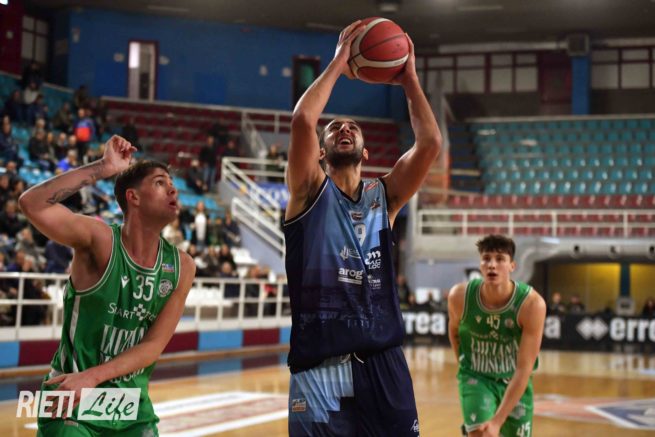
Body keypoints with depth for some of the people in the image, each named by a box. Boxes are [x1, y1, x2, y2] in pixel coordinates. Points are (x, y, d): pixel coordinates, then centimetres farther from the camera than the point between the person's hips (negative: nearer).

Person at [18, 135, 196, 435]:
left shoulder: (182, 268, -3)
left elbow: (154, 345, -6)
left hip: (133, 403, 5)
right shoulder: (100, 240, -14)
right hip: (71, 400, -4)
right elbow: (32, 204, -29)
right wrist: (103, 168, -28)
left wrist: (92, 376, -19)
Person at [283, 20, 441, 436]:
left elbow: (430, 142, 1)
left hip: (383, 363, 4)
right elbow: (303, 119, -12)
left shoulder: (384, 195, 14)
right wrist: (339, 62, -2)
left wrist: (409, 79, 5)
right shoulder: (310, 192, 4)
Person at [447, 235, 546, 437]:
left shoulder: (532, 304, -28)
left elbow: (524, 369, -28)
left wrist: (497, 420, -32)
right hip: (475, 378, 0)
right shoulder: (460, 296, -22)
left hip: (515, 381, 0)